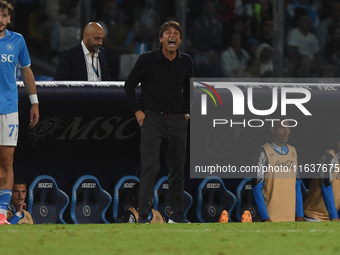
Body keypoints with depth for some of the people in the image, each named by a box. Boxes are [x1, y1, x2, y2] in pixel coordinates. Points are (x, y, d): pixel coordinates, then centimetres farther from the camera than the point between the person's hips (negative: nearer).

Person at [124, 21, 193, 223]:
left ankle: (177, 213, 16)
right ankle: (143, 214, -10)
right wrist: (137, 110, -2)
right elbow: (129, 84, 3)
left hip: (177, 120, 4)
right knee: (150, 166, -12)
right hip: (152, 118, -4)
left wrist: (186, 112, 14)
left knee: (178, 167, 6)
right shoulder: (148, 60, -6)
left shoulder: (186, 62, 7)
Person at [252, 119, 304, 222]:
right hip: (271, 217, -6)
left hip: (291, 217, 6)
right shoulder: (264, 153, -5)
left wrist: (300, 214, 9)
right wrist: (265, 217, -12)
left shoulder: (293, 152, 14)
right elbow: (257, 187, -6)